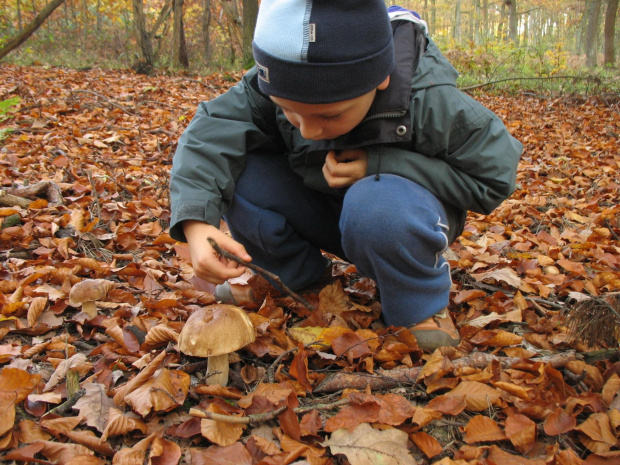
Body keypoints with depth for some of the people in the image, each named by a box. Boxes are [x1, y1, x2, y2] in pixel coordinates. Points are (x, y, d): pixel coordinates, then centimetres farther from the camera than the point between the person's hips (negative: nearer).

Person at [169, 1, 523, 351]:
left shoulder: (430, 102, -31)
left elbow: (495, 175, -21)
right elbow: (211, 130, -24)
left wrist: (379, 163, -32)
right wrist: (195, 220, -43)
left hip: (405, 217, -4)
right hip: (325, 217, 4)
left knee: (377, 203, -40)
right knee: (238, 175, -20)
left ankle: (421, 305, -10)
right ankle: (300, 277, 4)